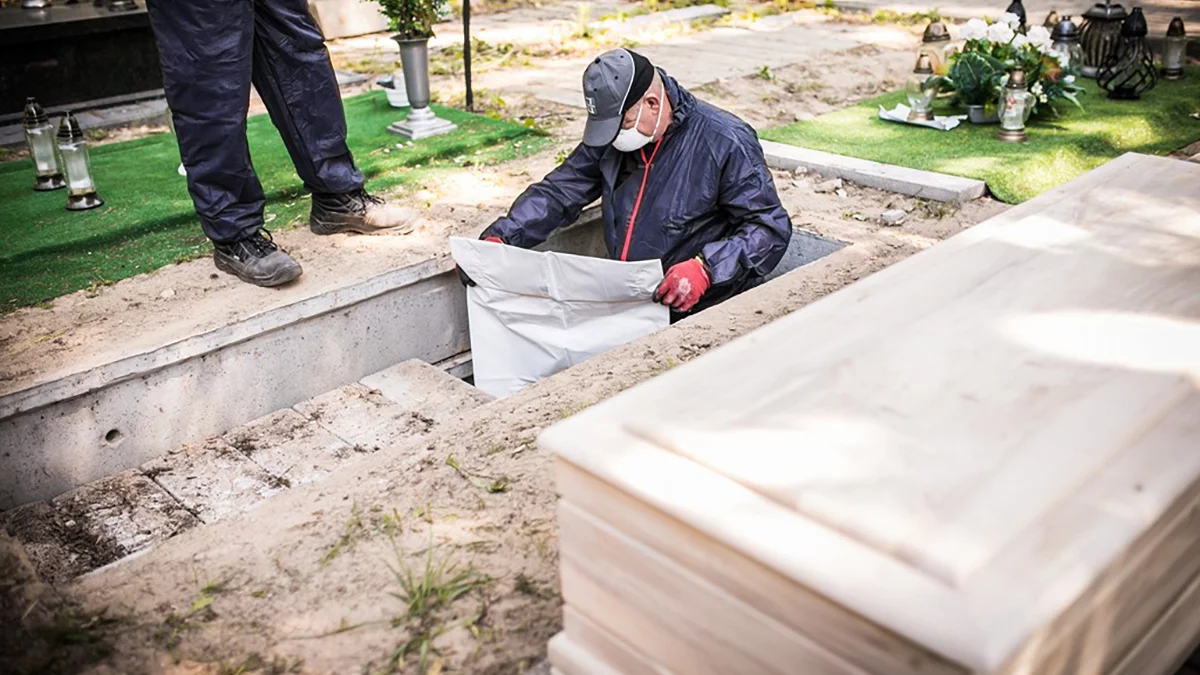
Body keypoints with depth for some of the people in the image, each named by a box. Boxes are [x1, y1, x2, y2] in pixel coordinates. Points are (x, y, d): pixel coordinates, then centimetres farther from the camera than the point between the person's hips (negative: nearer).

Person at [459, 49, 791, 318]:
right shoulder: (611, 137, 7)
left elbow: (771, 227, -11)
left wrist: (706, 268, -28)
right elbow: (559, 192, 10)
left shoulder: (726, 142, -11)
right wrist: (498, 238, -6)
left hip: (695, 315, -5)